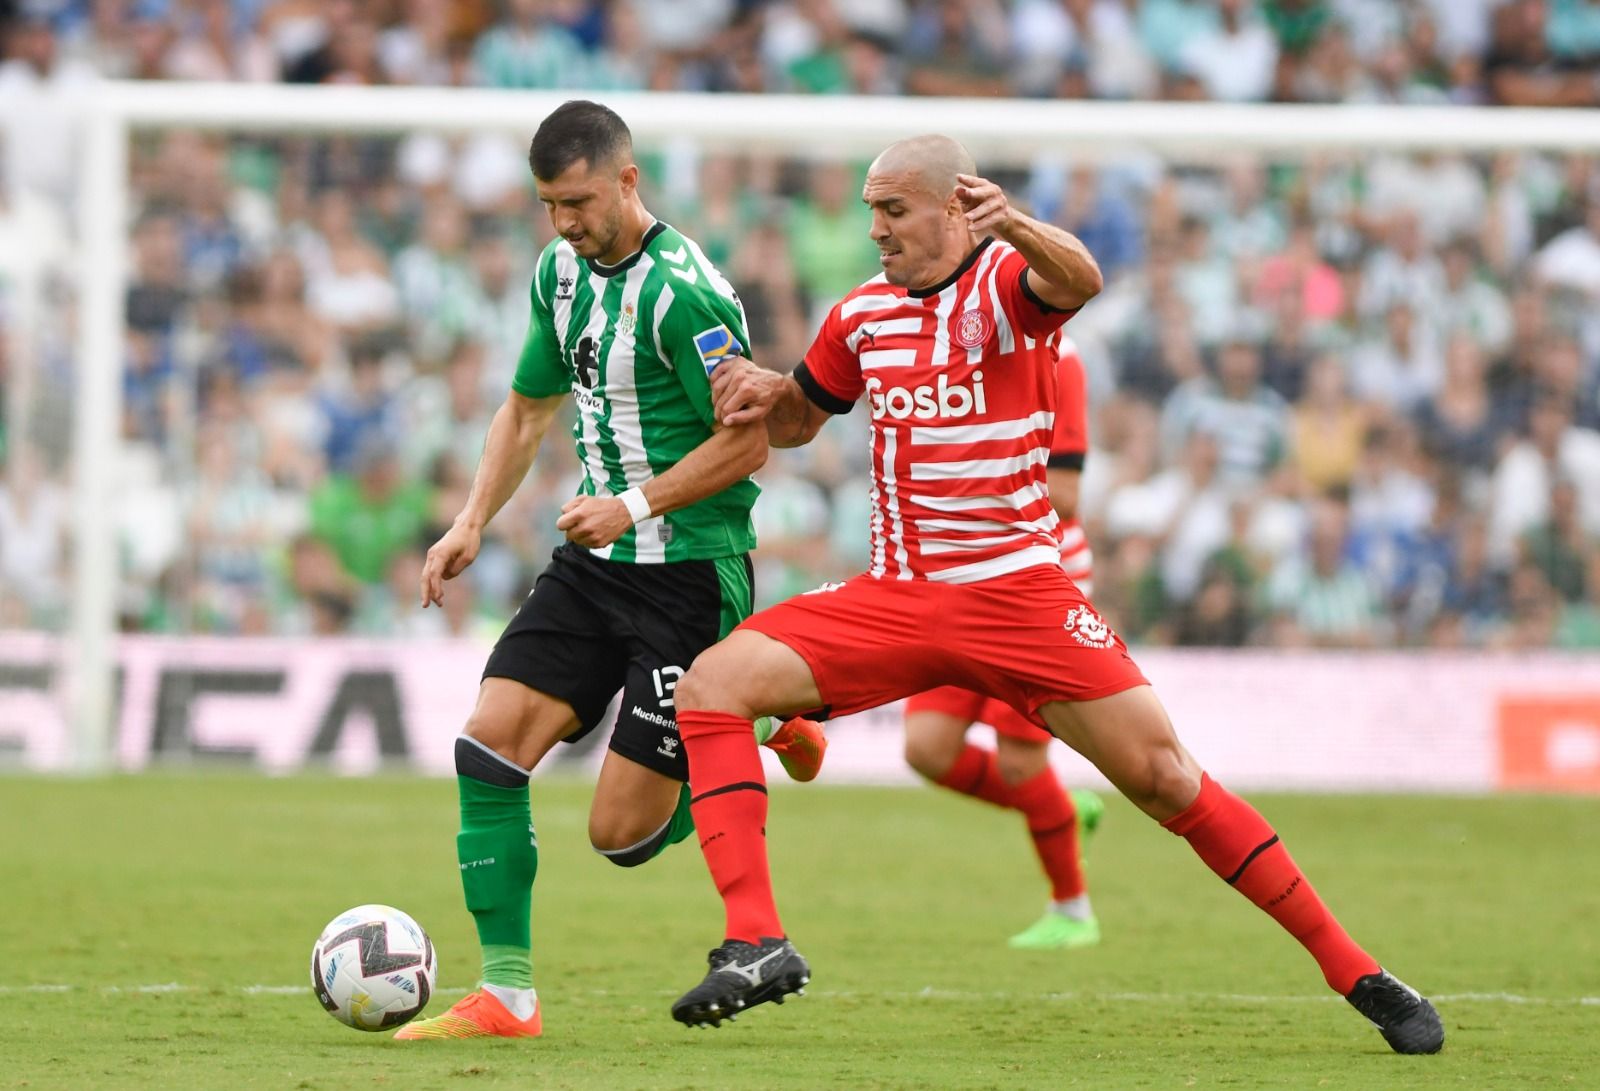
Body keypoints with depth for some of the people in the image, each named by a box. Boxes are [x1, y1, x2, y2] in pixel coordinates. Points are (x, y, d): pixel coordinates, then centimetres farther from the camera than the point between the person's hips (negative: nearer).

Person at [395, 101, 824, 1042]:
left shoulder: (683, 290, -18)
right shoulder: (563, 271, 8)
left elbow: (747, 441, -17)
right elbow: (529, 409, 21)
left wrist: (637, 506, -22)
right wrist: (472, 524, 10)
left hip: (691, 573, -8)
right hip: (597, 563, 8)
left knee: (623, 833, -8)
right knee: (491, 742, -9)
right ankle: (507, 994, -1)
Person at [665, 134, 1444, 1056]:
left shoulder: (1006, 281, -6)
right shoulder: (861, 314, 10)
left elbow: (1079, 281, -31)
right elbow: (800, 421, 28)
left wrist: (1014, 226, -53)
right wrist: (766, 395, 3)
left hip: (1015, 591, -5)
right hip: (895, 598, 5)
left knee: (1163, 775, -11)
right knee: (712, 685, -15)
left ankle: (1359, 975, 0)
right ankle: (757, 944, -21)